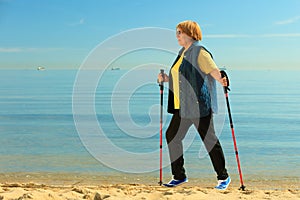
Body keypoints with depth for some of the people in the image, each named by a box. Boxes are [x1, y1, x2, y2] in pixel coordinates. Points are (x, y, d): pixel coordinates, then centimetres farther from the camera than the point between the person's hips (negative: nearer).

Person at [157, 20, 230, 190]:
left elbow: (214, 71, -21)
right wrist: (166, 79, 19)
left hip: (199, 105, -9)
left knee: (209, 139, -2)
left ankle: (223, 177, 12)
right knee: (172, 136, 9)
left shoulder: (199, 52, -10)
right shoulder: (183, 53, 18)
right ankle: (179, 176, 21)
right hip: (183, 106, 10)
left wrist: (222, 80, -40)